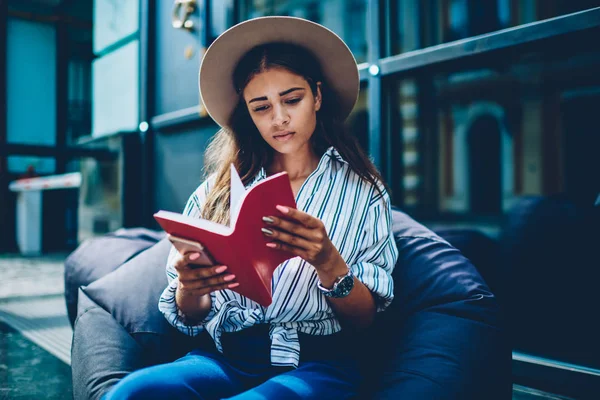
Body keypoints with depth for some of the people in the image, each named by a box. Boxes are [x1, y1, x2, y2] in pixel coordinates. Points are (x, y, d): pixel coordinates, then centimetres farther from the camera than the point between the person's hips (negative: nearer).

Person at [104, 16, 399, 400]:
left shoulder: (361, 191, 3)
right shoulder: (219, 191, 8)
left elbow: (365, 321, 0)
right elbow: (191, 319, 9)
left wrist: (329, 264, -21)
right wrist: (189, 288, -15)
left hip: (317, 365, -2)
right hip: (226, 360, 3)